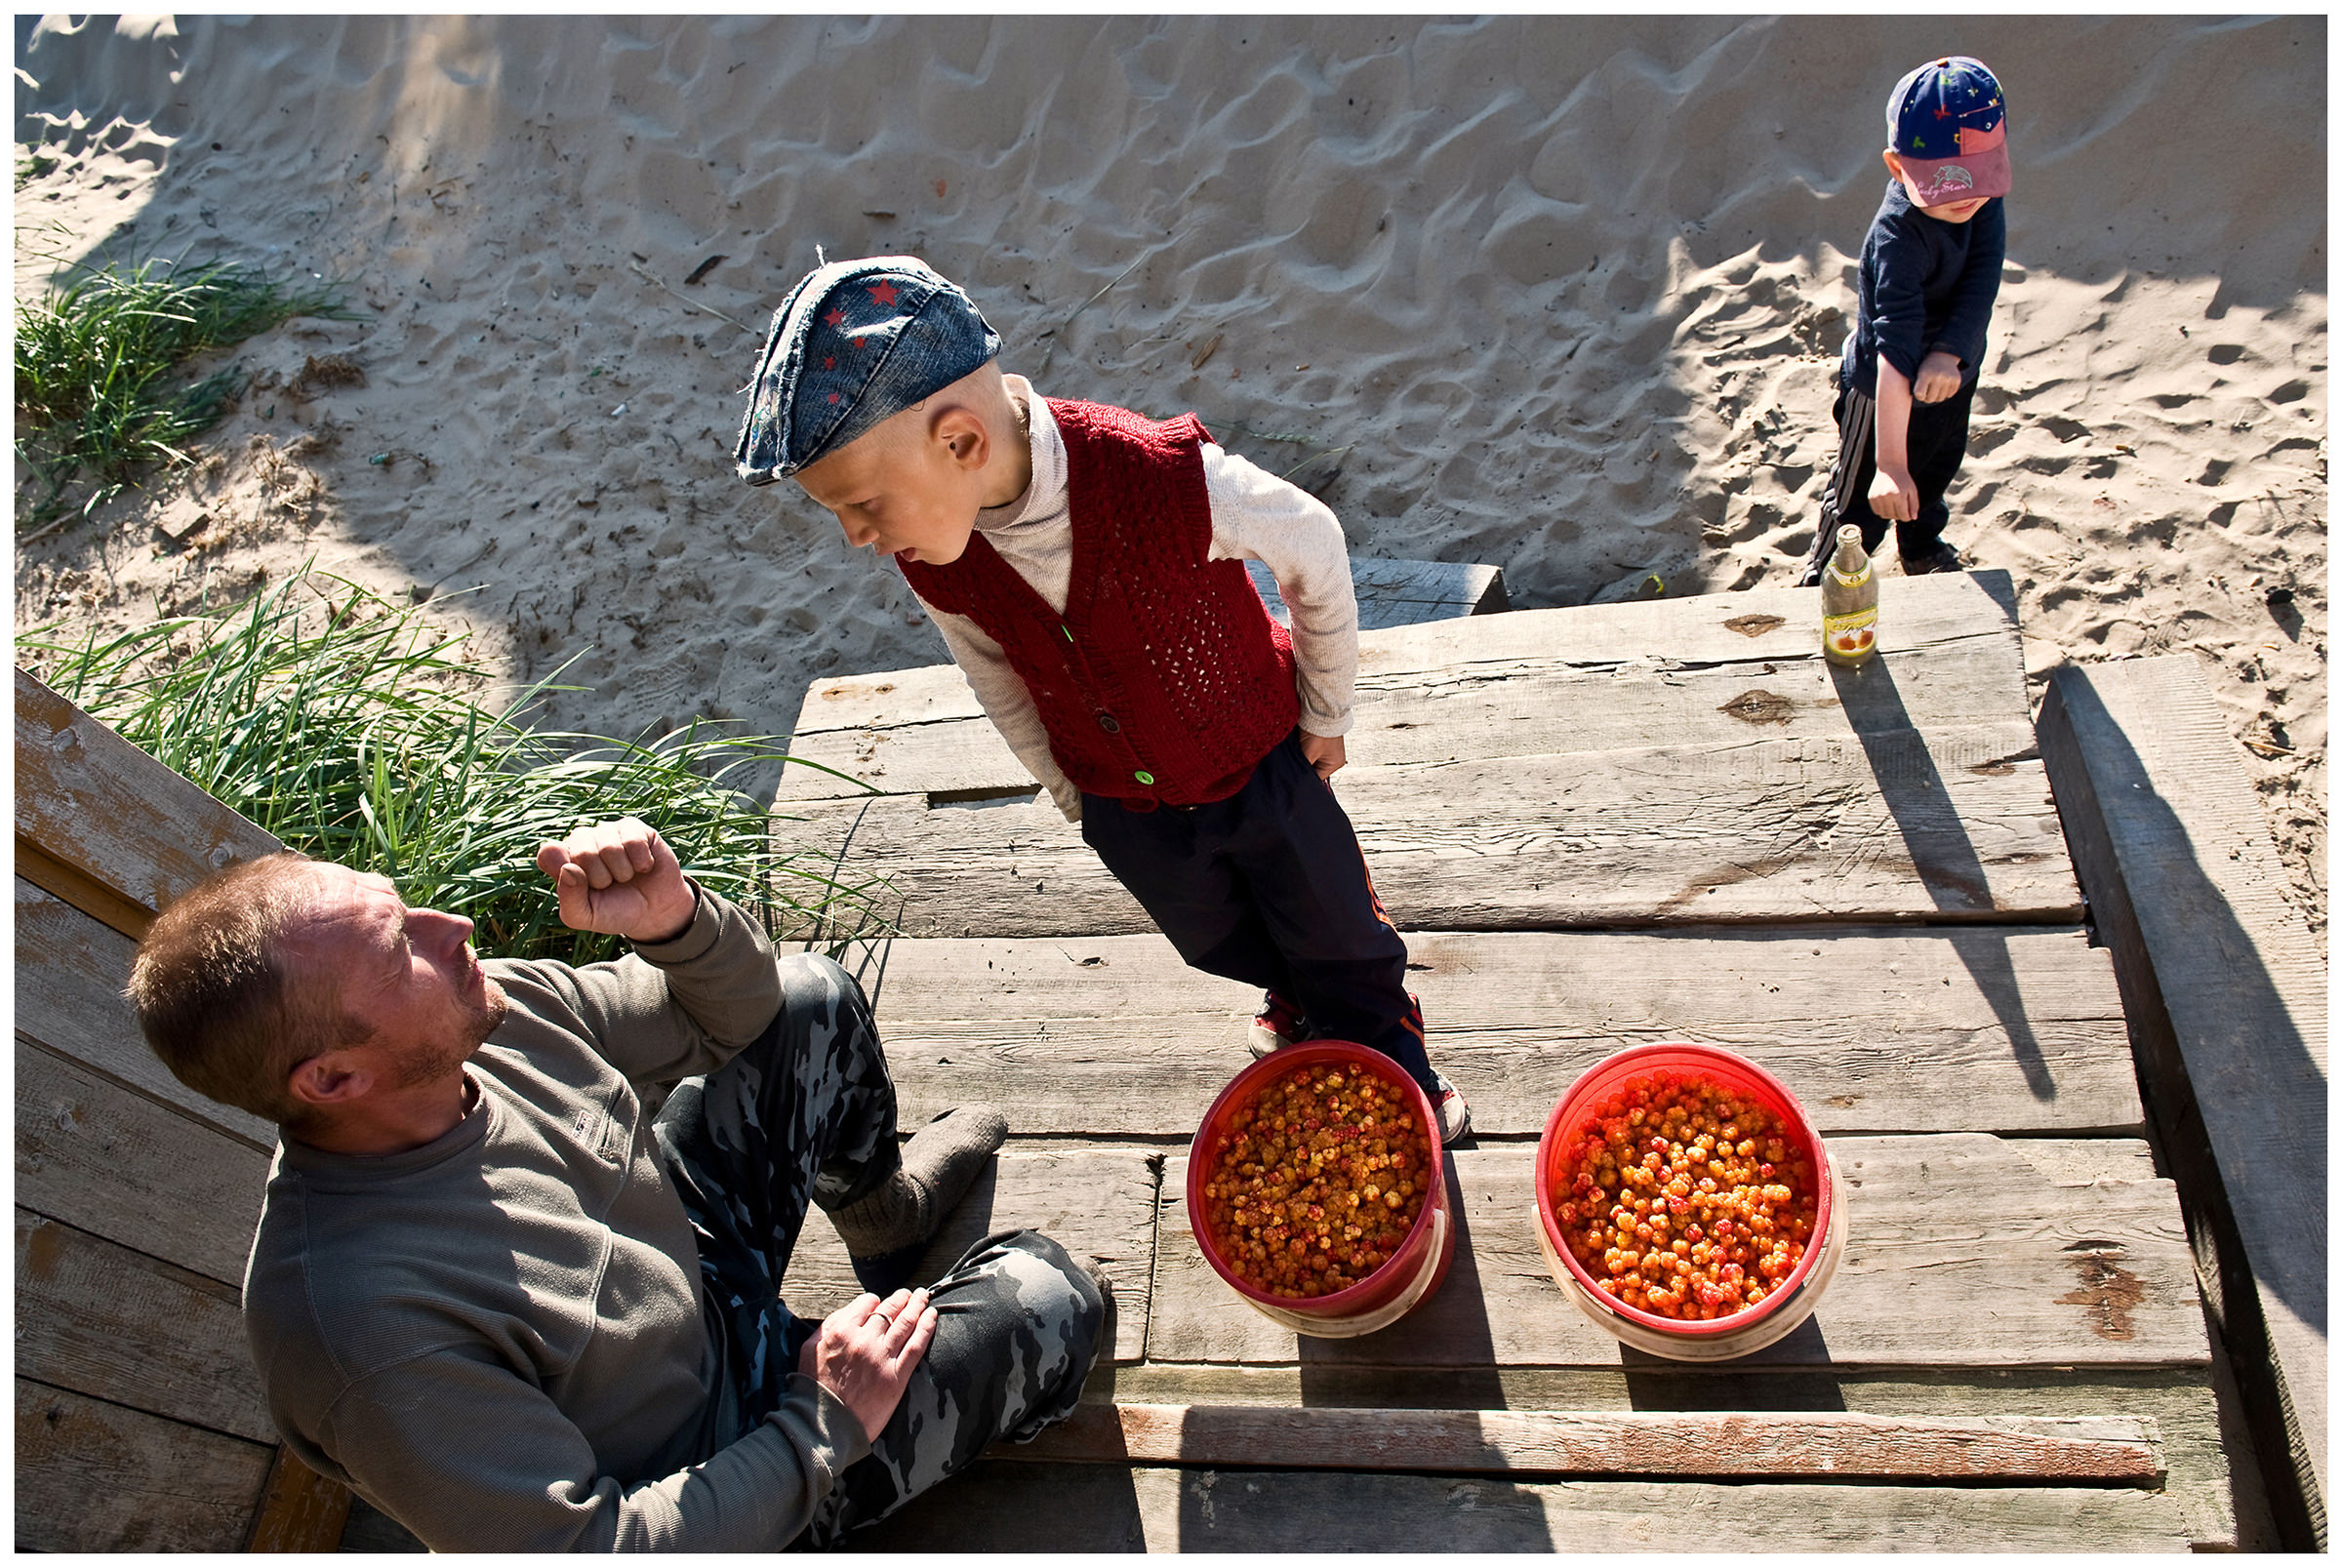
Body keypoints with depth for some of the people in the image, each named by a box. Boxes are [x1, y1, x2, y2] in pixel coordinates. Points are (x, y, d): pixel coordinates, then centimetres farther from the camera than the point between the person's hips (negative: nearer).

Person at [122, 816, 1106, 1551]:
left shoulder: (494, 1012, -19)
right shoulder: (365, 1329, -39)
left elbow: (729, 1020, -3)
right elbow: (589, 1550, -31)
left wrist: (674, 918, -26)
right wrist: (825, 1424, -22)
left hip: (700, 1283, 7)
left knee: (813, 1003, 5)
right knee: (1045, 1304, -10)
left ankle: (886, 1213, 35)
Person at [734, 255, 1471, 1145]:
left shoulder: (1170, 480, -39)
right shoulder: (931, 558, -25)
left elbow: (1313, 551, -18)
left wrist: (1324, 716, -5)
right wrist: (1070, 794, 10)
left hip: (1260, 765, -3)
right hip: (1124, 808, 4)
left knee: (1336, 934, 20)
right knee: (1218, 940, 28)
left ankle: (1399, 1070, 50)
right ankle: (1297, 1003, 62)